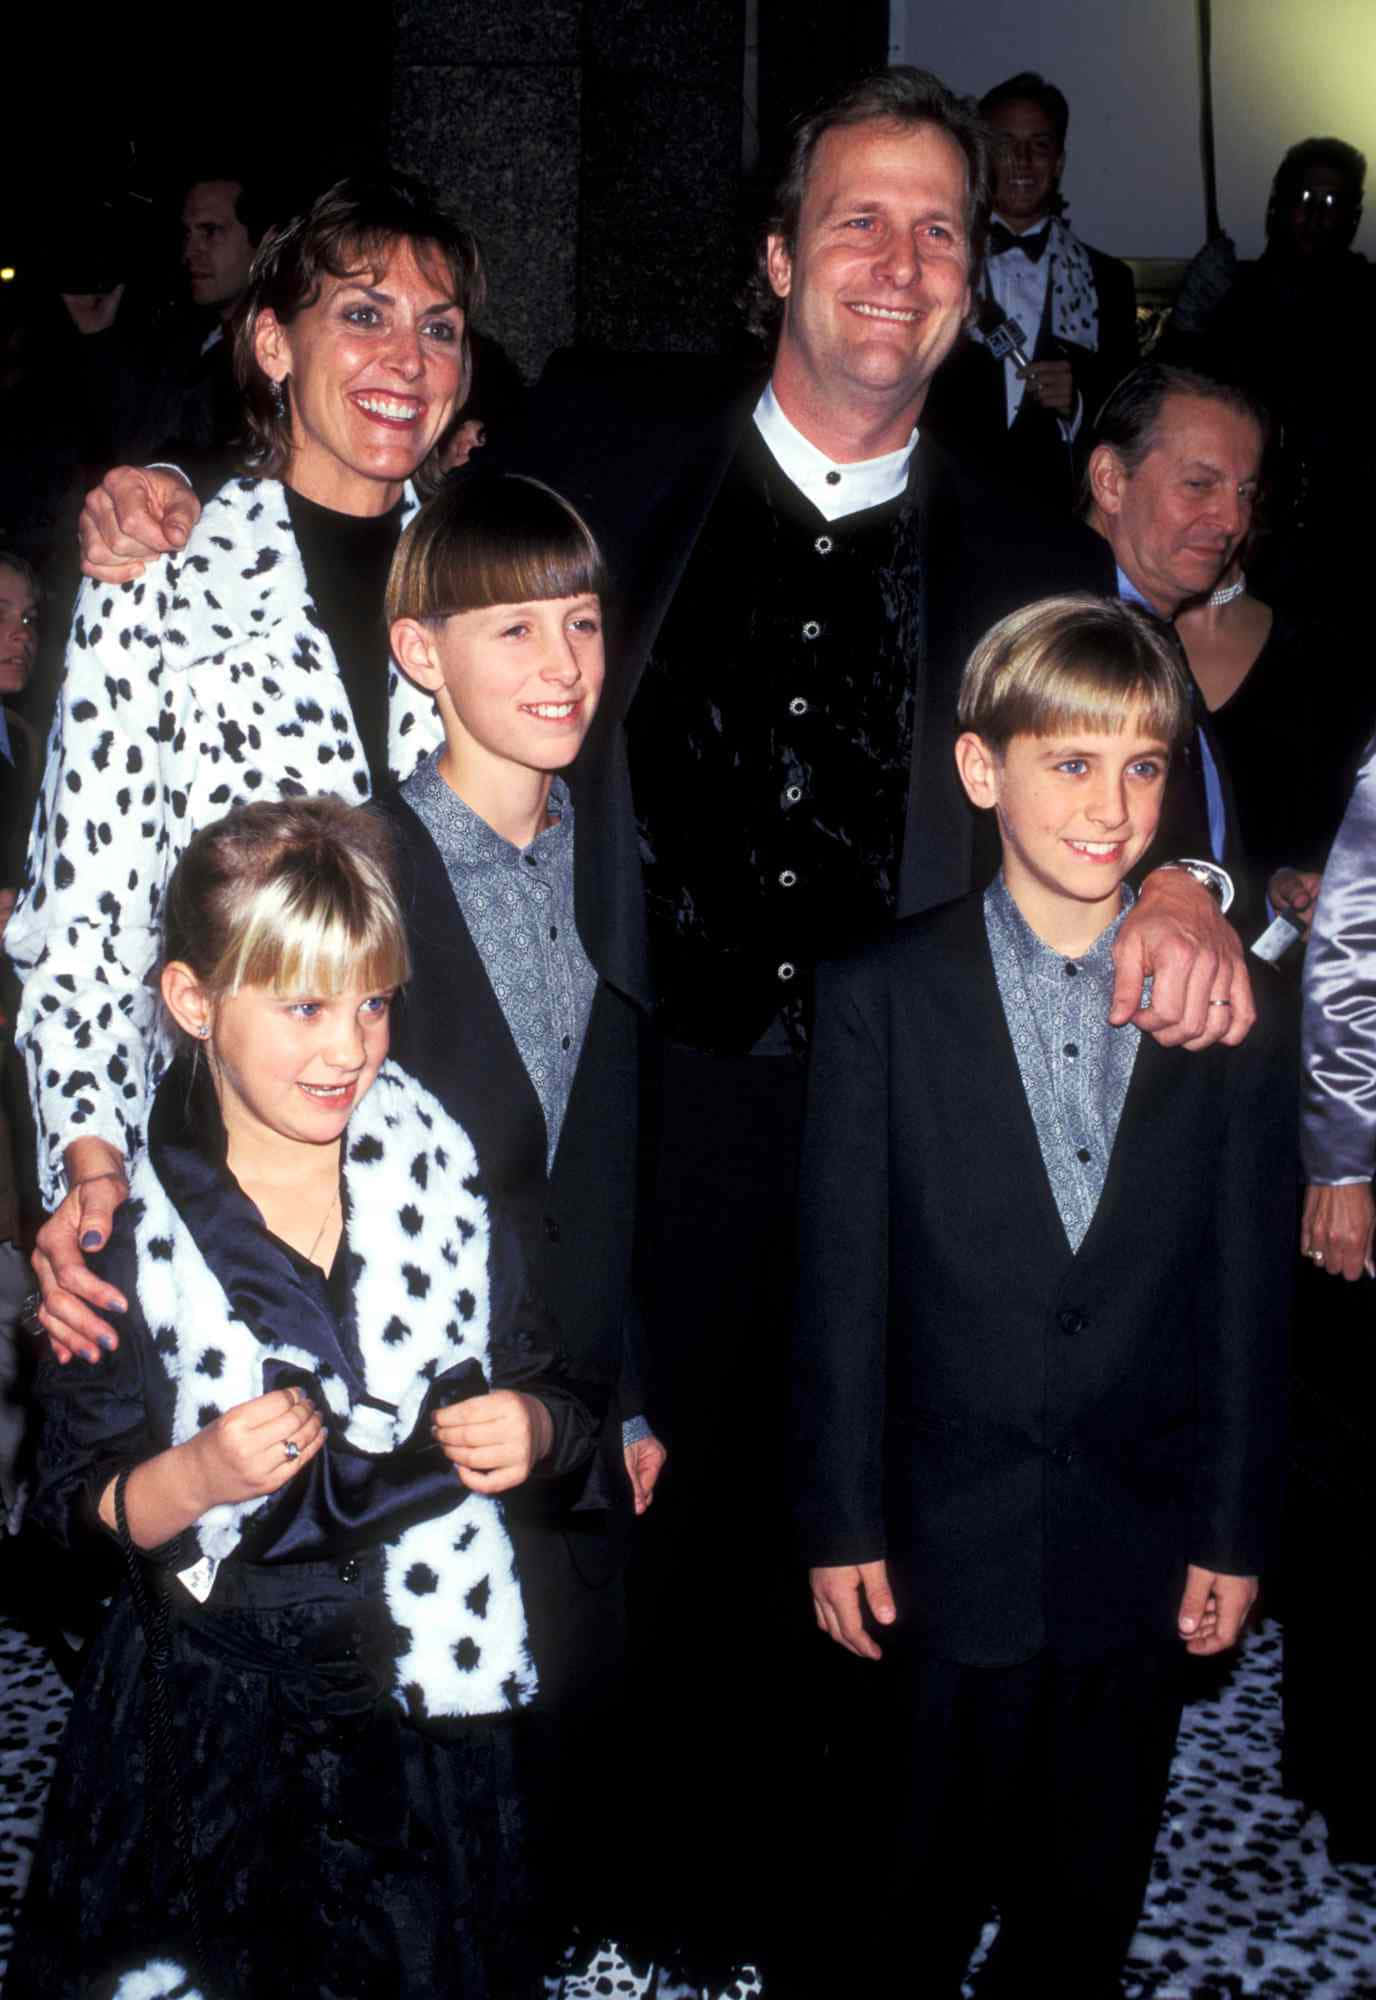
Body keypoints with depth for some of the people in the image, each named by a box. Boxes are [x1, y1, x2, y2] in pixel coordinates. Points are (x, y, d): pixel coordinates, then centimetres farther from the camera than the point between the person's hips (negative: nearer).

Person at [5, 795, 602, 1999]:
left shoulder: (444, 1171, -1)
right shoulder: (121, 1229, -8)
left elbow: (556, 1401, 7)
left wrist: (532, 1431, -14)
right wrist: (196, 1478, -22)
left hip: (435, 1700, 2)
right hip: (216, 1716, -1)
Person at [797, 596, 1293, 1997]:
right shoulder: (882, 998, -7)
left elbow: (1249, 1289, 0)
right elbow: (841, 1284, -6)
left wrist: (1235, 1531, 2)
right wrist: (840, 1525, -5)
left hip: (1143, 1550, 2)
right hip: (947, 1549, -2)